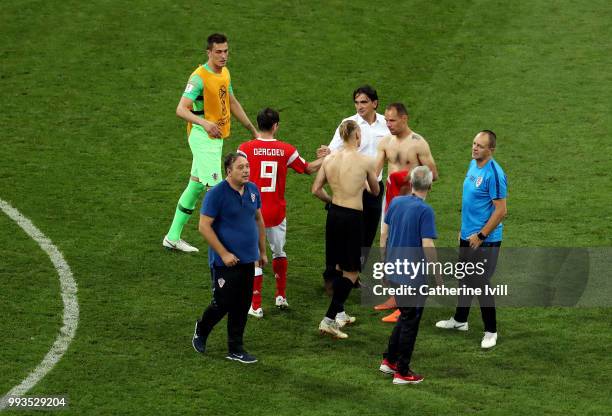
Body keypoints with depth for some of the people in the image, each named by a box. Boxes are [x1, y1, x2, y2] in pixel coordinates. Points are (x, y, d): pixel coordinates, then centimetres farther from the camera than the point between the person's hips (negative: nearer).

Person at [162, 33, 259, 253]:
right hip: (202, 137, -9)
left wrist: (253, 130, 26)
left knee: (196, 186, 14)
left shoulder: (225, 73, 10)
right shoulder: (199, 77, -18)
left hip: (216, 137, 9)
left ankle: (173, 237, 23)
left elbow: (232, 103, 24)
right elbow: (181, 109, -24)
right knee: (215, 187, -13)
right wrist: (205, 123, -39)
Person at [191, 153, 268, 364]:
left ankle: (236, 349, 17)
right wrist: (224, 254, -18)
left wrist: (262, 251, 18)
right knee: (223, 303, 0)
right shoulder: (217, 194, -15)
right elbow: (204, 226, -16)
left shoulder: (252, 190, 5)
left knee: (242, 306, 8)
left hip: (247, 260, 6)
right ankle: (201, 330, 28)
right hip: (226, 261, -6)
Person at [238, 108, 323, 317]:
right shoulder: (286, 150, -3)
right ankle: (281, 296, 31)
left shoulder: (246, 149, -10)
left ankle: (256, 306, 2)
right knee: (279, 252, 23)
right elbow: (308, 168, 13)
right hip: (277, 212, 2)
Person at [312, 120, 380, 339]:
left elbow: (316, 190, 3)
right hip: (353, 216, -6)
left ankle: (339, 313, 32)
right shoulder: (365, 161, -10)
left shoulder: (329, 159, 1)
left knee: (340, 266, 22)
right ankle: (329, 319, -6)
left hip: (334, 213, 6)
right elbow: (375, 191, 5)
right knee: (352, 271, 3)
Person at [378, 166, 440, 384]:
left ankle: (389, 360, 27)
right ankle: (402, 372, 11)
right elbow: (427, 245, -21)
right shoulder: (425, 210, -18)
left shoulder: (396, 202, 2)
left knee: (405, 316, 23)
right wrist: (438, 276, -13)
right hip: (414, 276, -7)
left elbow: (385, 233, 10)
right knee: (410, 321, 5)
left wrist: (385, 262, 22)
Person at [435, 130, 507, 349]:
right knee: (465, 279, 21)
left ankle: (490, 331, 10)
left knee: (480, 284, -3)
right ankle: (459, 320, 38)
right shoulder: (473, 165, 6)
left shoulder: (493, 173, -21)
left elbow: (501, 210, -22)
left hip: (485, 240, -9)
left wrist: (480, 236, -19)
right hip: (468, 236, 9)